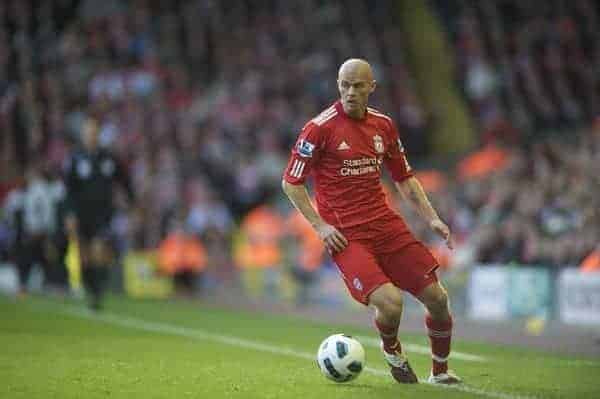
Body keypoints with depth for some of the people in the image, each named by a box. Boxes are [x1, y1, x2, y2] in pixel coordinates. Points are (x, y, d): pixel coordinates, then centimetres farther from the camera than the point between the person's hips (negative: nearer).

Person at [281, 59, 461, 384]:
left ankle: (440, 372, 23)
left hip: (385, 224, 5)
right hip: (344, 235, -5)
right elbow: (291, 182, -4)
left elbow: (404, 178, 20)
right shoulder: (320, 128, -8)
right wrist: (320, 226, -11)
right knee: (391, 302, -24)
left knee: (437, 298, 0)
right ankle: (391, 350, 12)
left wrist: (432, 218, 9)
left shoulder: (383, 125, 9)